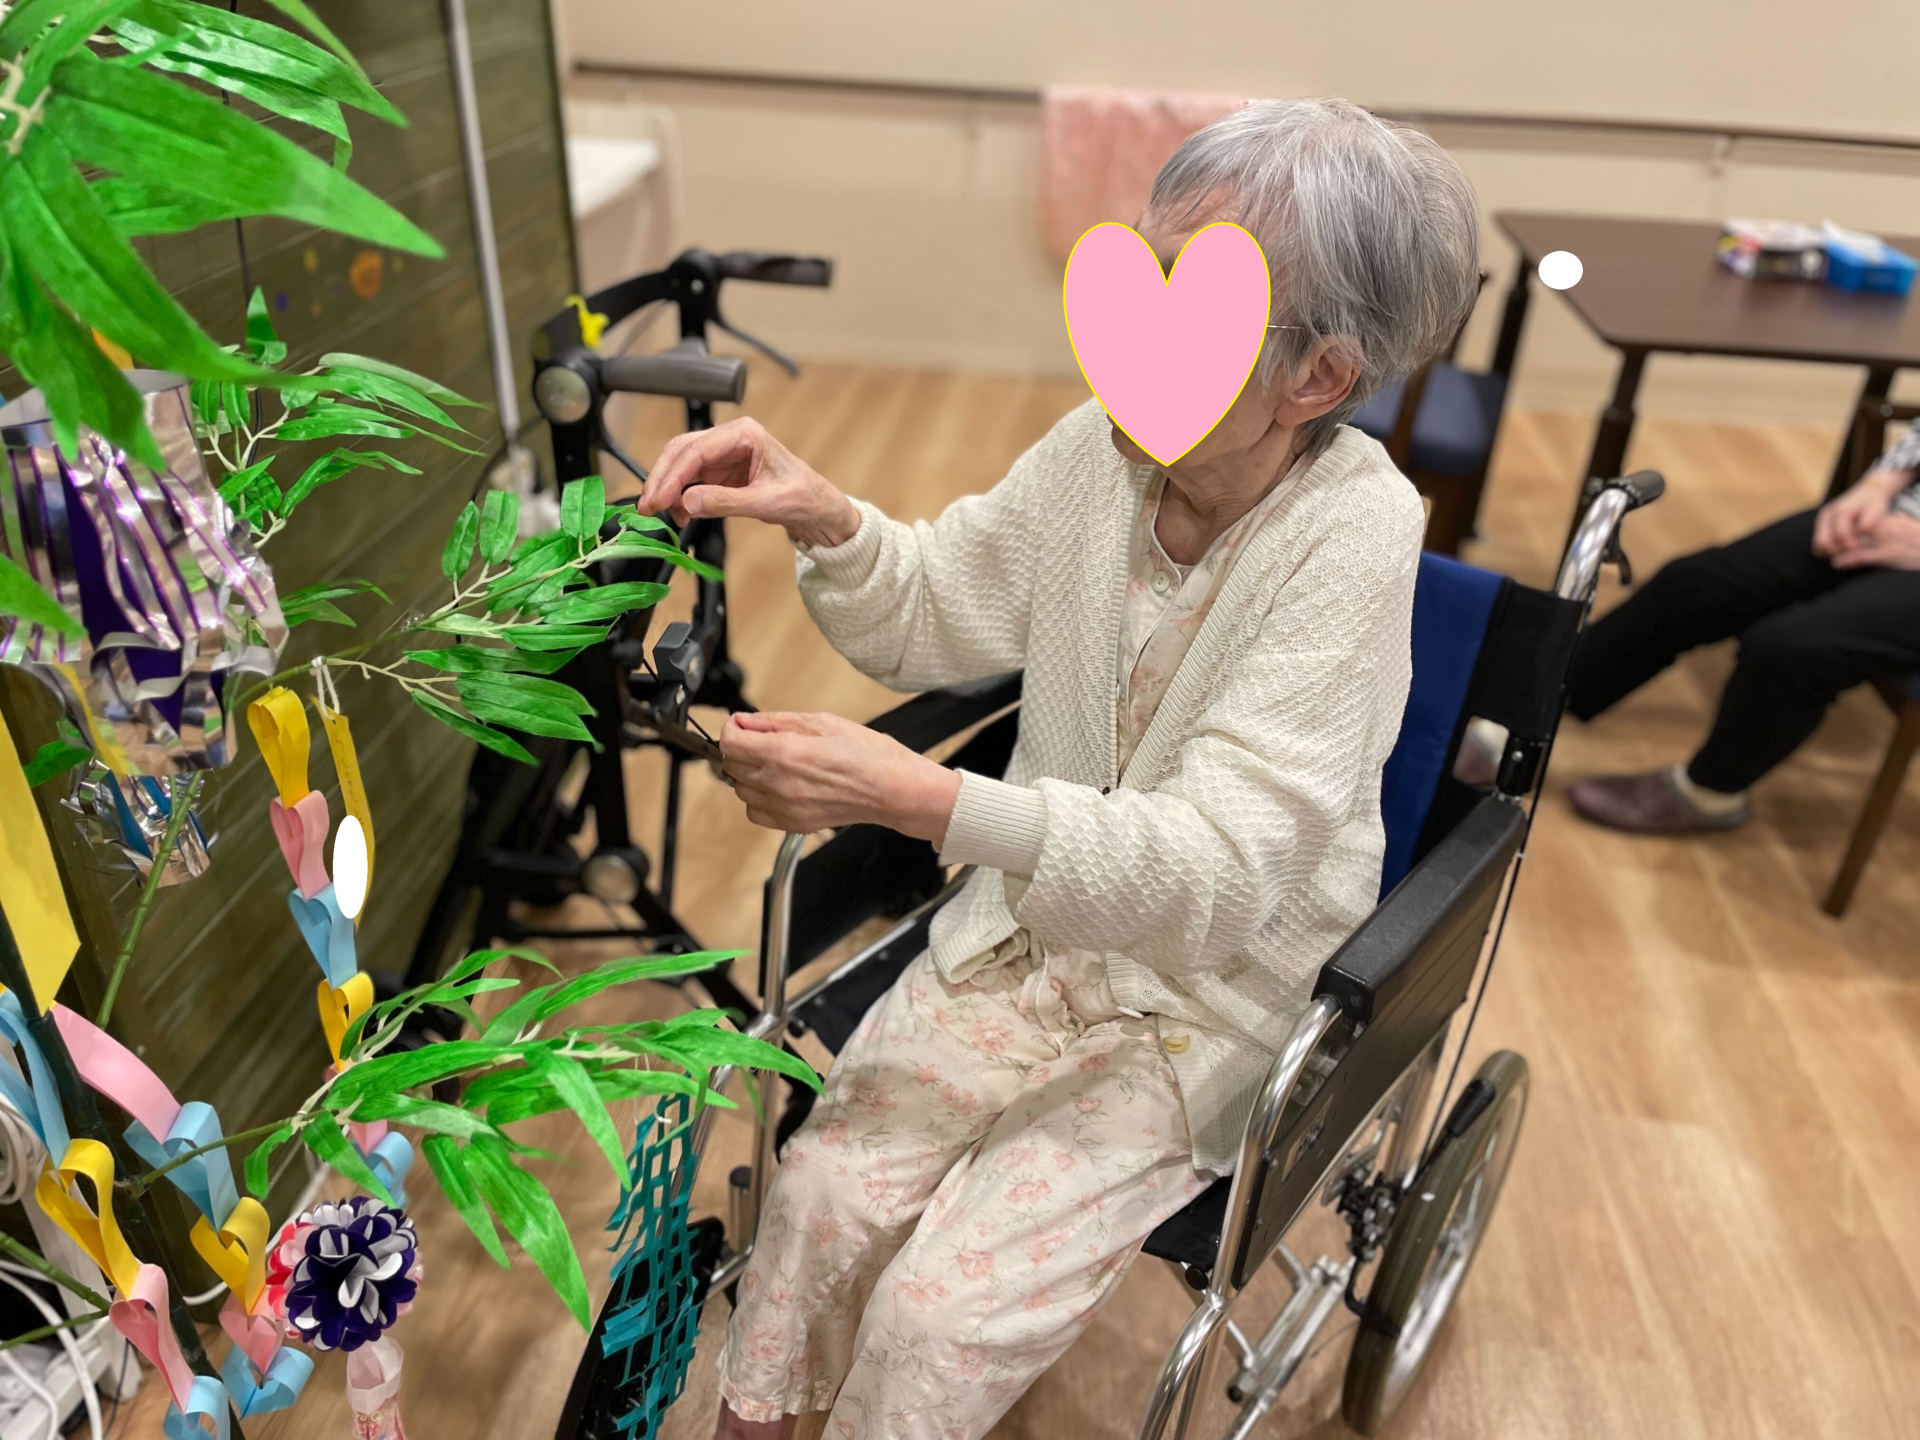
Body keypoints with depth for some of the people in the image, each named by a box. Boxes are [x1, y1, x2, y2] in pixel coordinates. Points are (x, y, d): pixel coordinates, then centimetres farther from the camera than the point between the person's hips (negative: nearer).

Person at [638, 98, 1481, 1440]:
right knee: (819, 1194, -11)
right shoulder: (1105, 444, -10)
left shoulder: (1354, 535, -23)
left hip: (1207, 997, -4)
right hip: (1029, 928, 4)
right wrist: (821, 515, -17)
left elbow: (1217, 871, -29)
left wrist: (919, 798, -40)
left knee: (943, 1318, -13)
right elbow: (937, 614, 4)